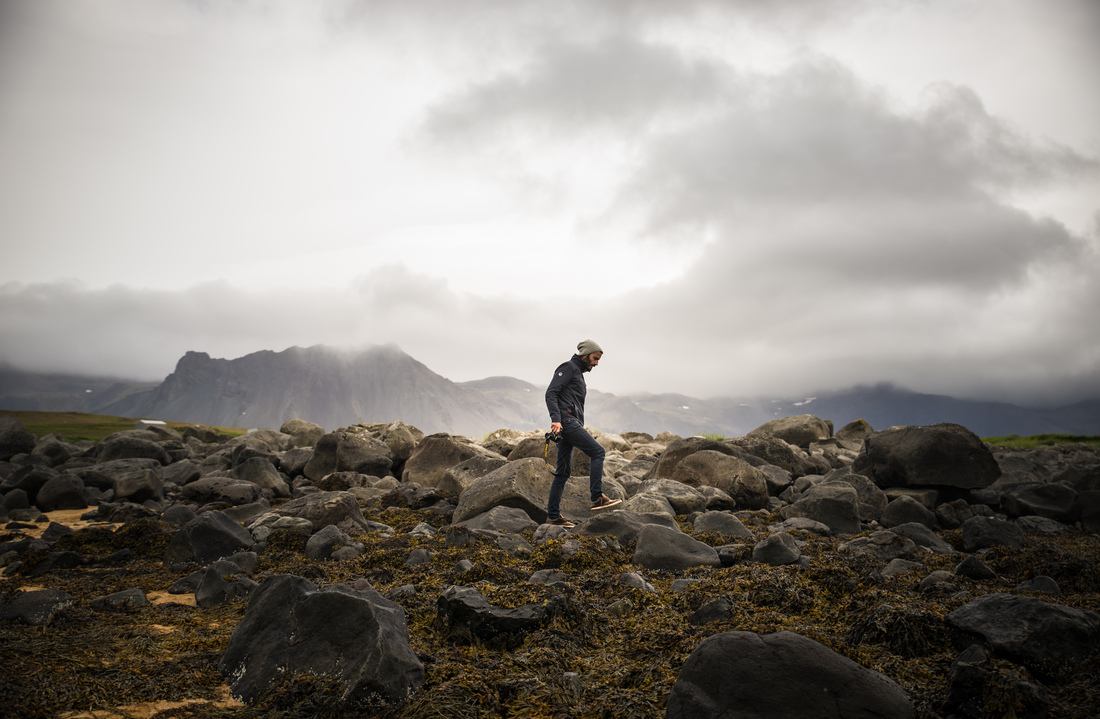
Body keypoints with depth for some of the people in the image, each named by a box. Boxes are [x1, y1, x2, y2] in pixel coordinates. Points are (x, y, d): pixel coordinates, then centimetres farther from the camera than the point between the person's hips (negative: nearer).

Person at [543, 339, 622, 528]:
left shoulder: (578, 373, 27)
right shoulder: (568, 368, -3)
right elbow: (551, 393, -14)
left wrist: (580, 430, 25)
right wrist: (556, 419, -26)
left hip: (572, 424, 10)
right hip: (566, 421, -10)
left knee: (563, 471, 8)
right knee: (597, 451, -14)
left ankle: (553, 515, 9)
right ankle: (597, 498, -17)